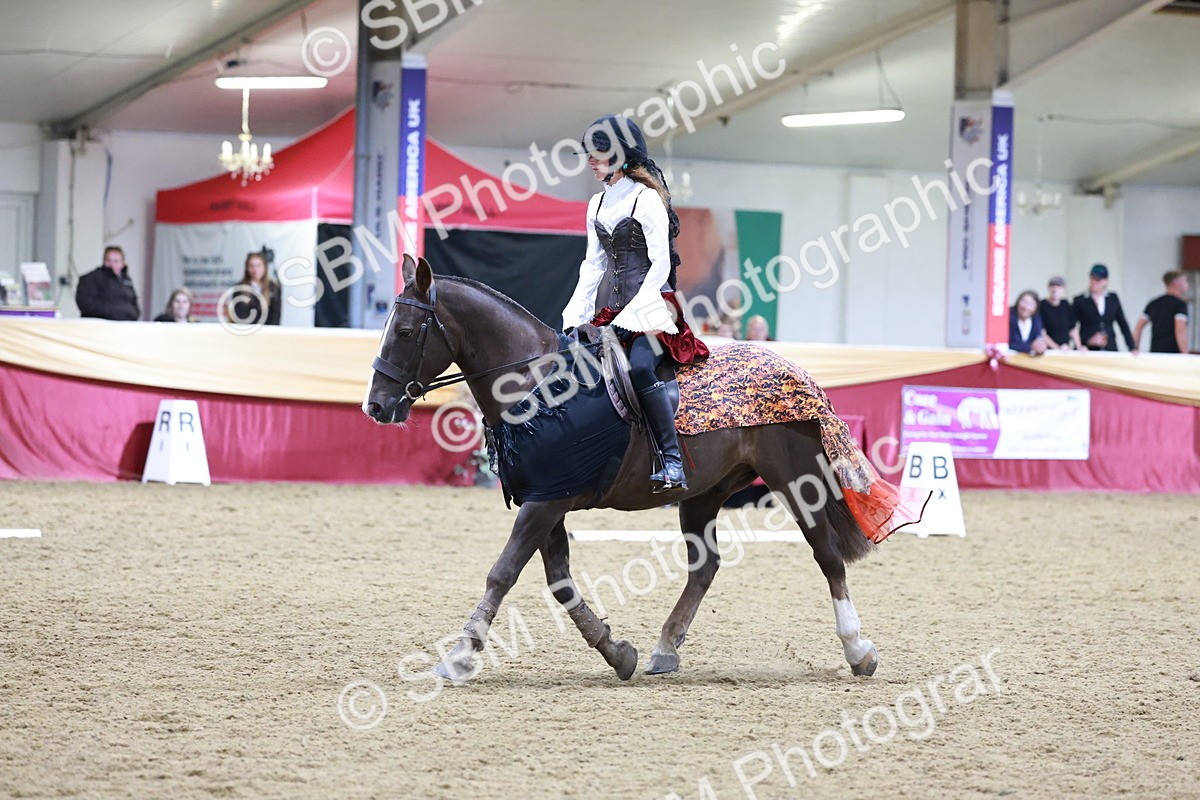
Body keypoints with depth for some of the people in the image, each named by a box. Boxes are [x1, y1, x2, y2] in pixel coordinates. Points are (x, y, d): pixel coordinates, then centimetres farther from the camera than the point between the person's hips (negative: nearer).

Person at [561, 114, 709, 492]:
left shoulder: (646, 199, -7)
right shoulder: (597, 204, 16)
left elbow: (660, 266, -12)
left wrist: (630, 316, -18)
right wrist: (575, 316, 6)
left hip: (649, 304, -9)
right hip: (608, 306, 9)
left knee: (640, 367, -30)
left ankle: (672, 461, -33)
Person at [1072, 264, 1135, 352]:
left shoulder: (1113, 298, 11)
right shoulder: (1079, 300, 2)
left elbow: (1123, 325, 14)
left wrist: (1132, 347, 7)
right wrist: (1088, 340, -14)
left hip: (1110, 349, 2)